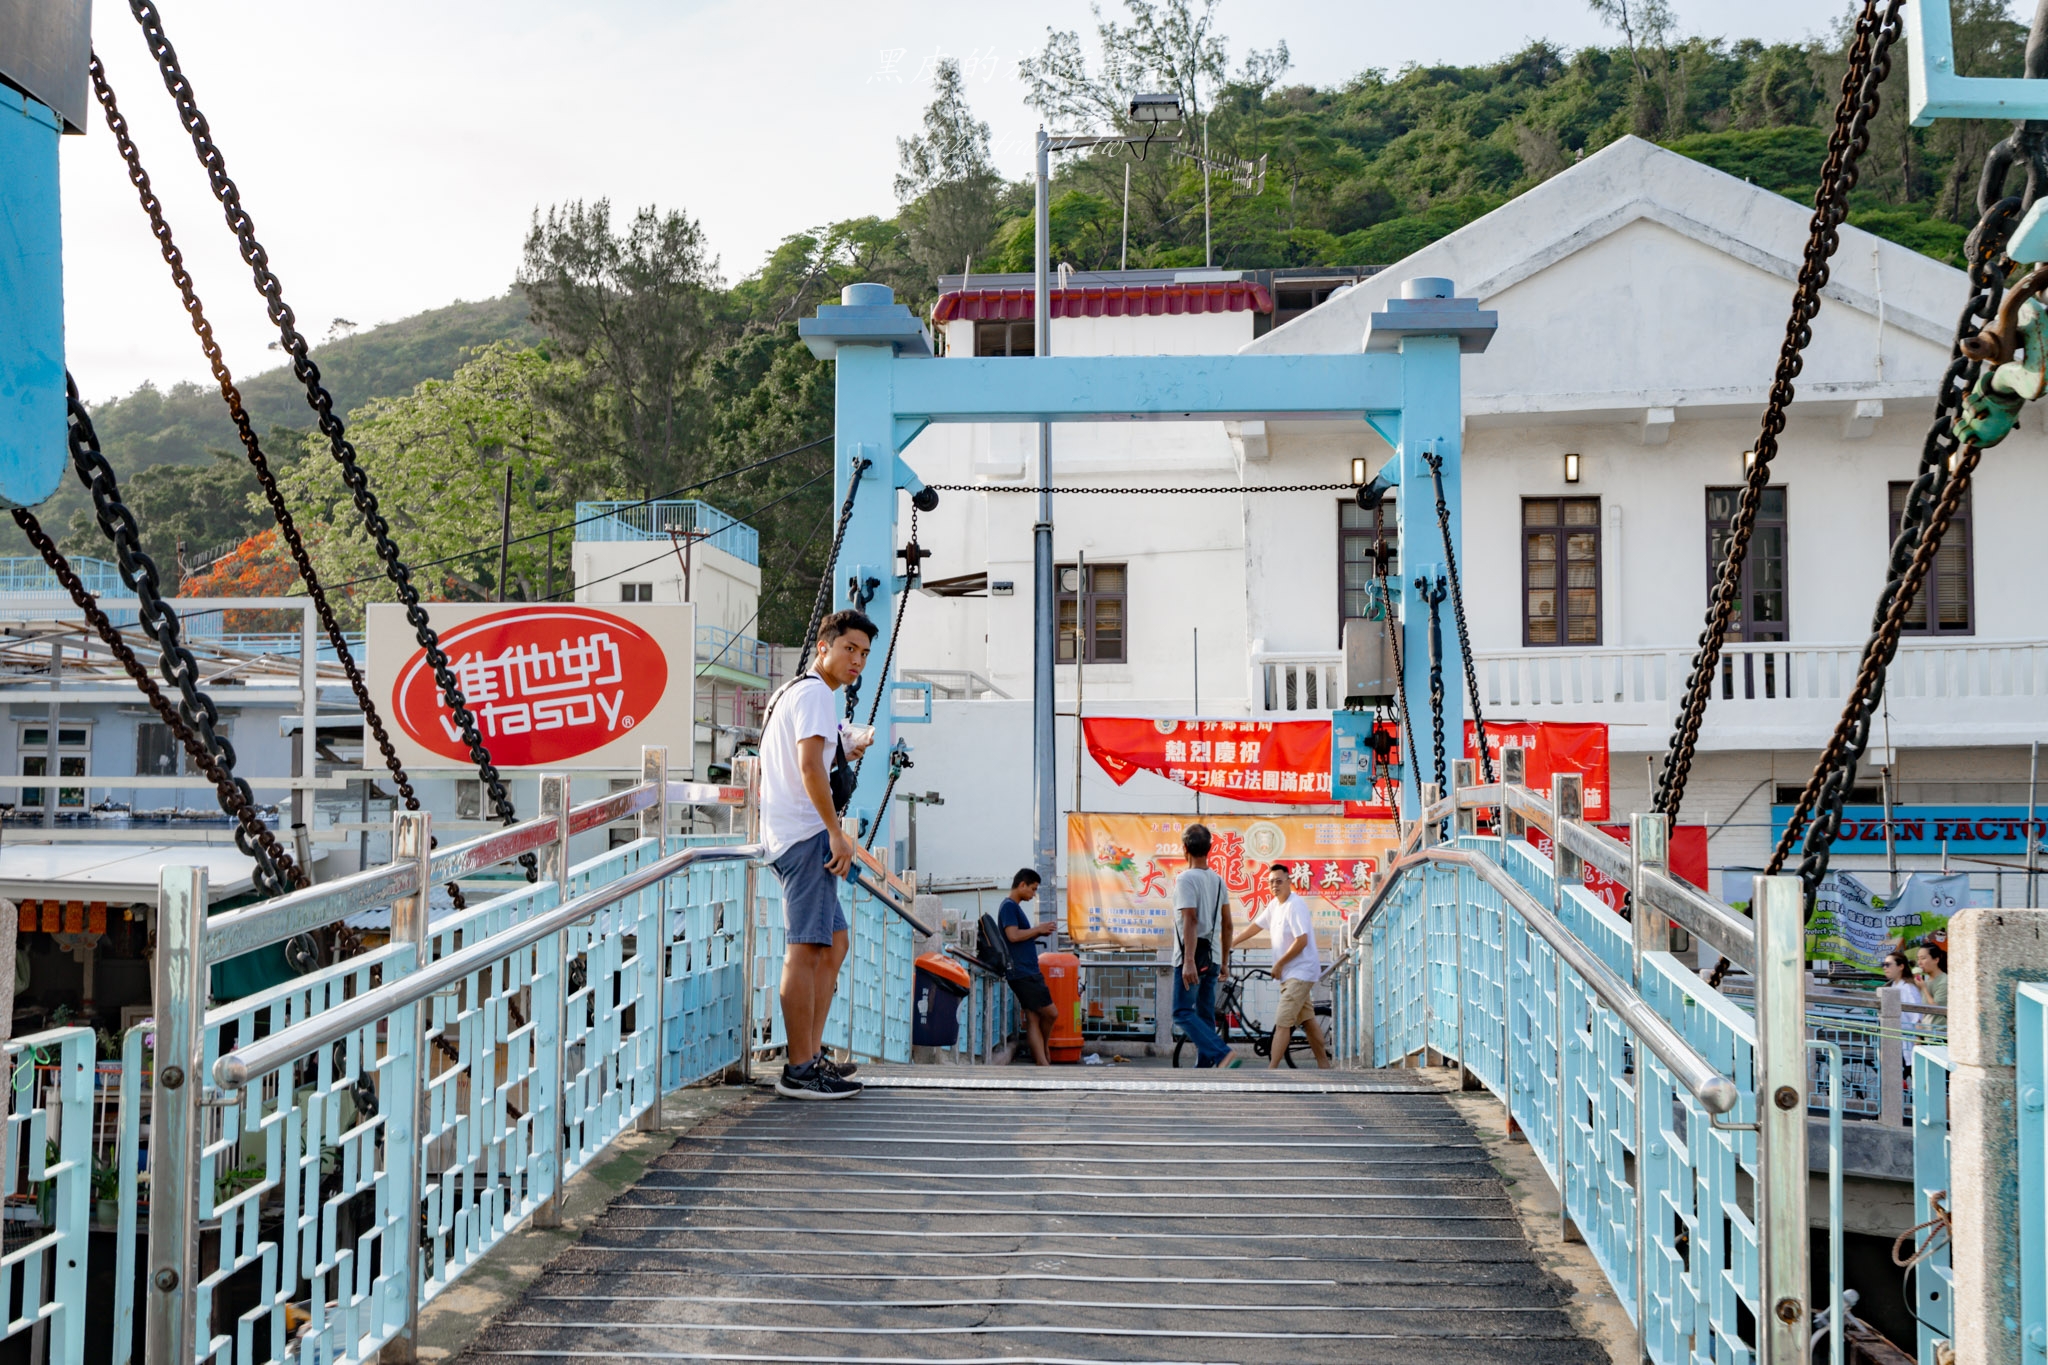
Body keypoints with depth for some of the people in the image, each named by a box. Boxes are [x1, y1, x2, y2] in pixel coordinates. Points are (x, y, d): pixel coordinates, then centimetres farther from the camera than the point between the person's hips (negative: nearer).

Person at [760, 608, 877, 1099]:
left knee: (833, 944, 16)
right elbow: (810, 769, -20)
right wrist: (836, 833, -20)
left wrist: (844, 752, 27)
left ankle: (812, 1055, 18)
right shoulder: (816, 693, -9)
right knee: (805, 948, -12)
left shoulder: (789, 691, 24)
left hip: (787, 834, 11)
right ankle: (800, 1071, -12)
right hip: (806, 835, -11)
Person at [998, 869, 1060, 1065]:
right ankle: (1042, 1052, 15)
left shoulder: (1015, 907, 21)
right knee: (1051, 1013, -4)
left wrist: (1039, 933, 11)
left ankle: (1043, 1062, 3)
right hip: (1022, 973, -10)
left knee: (1033, 1018, 5)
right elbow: (1013, 935, -21)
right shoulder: (1009, 906, -9)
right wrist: (1039, 929, -11)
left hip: (1029, 972, 10)